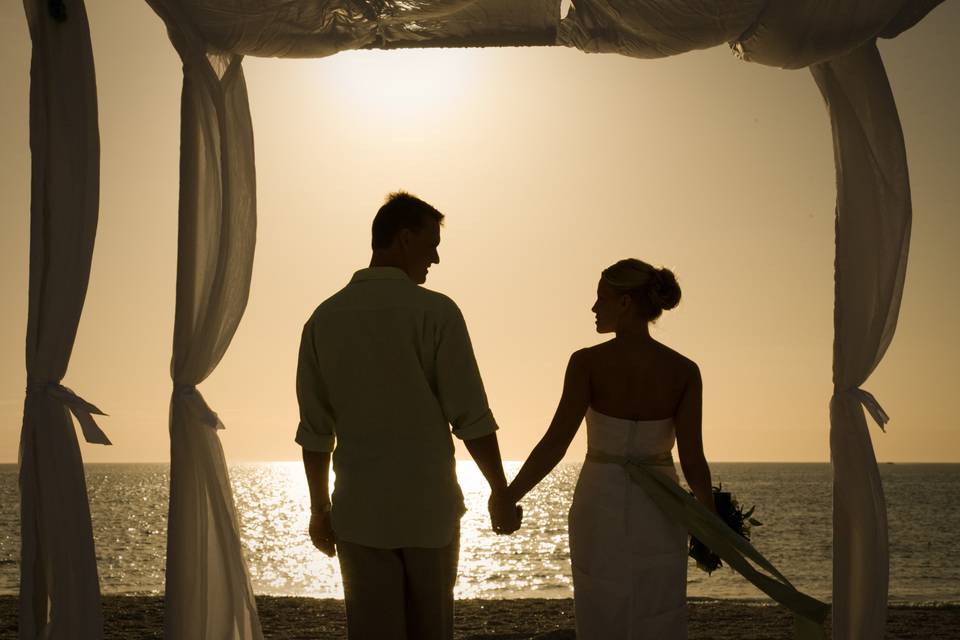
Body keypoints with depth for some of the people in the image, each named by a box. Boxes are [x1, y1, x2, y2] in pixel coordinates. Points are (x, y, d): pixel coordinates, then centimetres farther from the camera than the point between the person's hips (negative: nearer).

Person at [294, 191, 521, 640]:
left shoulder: (324, 319, 1)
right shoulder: (435, 312, -9)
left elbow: (315, 431, 4)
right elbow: (471, 417, -10)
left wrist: (319, 507, 14)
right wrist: (501, 494, 1)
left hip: (361, 511, 2)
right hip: (429, 507, -2)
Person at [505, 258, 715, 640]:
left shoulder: (588, 363, -10)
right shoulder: (684, 371, -5)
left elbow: (555, 443, -14)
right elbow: (692, 458, -7)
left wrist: (508, 497, -4)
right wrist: (713, 521, 6)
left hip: (600, 508, -1)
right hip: (657, 513, 1)